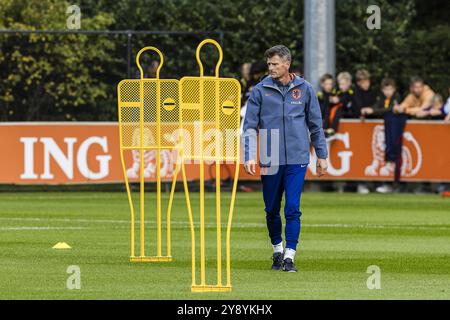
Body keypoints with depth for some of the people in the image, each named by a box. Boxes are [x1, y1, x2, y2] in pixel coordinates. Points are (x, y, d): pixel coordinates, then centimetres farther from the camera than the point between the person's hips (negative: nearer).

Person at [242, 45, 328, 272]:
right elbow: (250, 126, 0)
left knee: (293, 209, -8)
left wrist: (322, 156, 11)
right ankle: (277, 251, 29)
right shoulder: (260, 91, 1)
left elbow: (315, 125, 10)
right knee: (272, 210, 10)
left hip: (297, 159, -1)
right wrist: (249, 157, -10)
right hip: (270, 160, 1)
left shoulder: (304, 89, 3)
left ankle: (289, 256, -6)